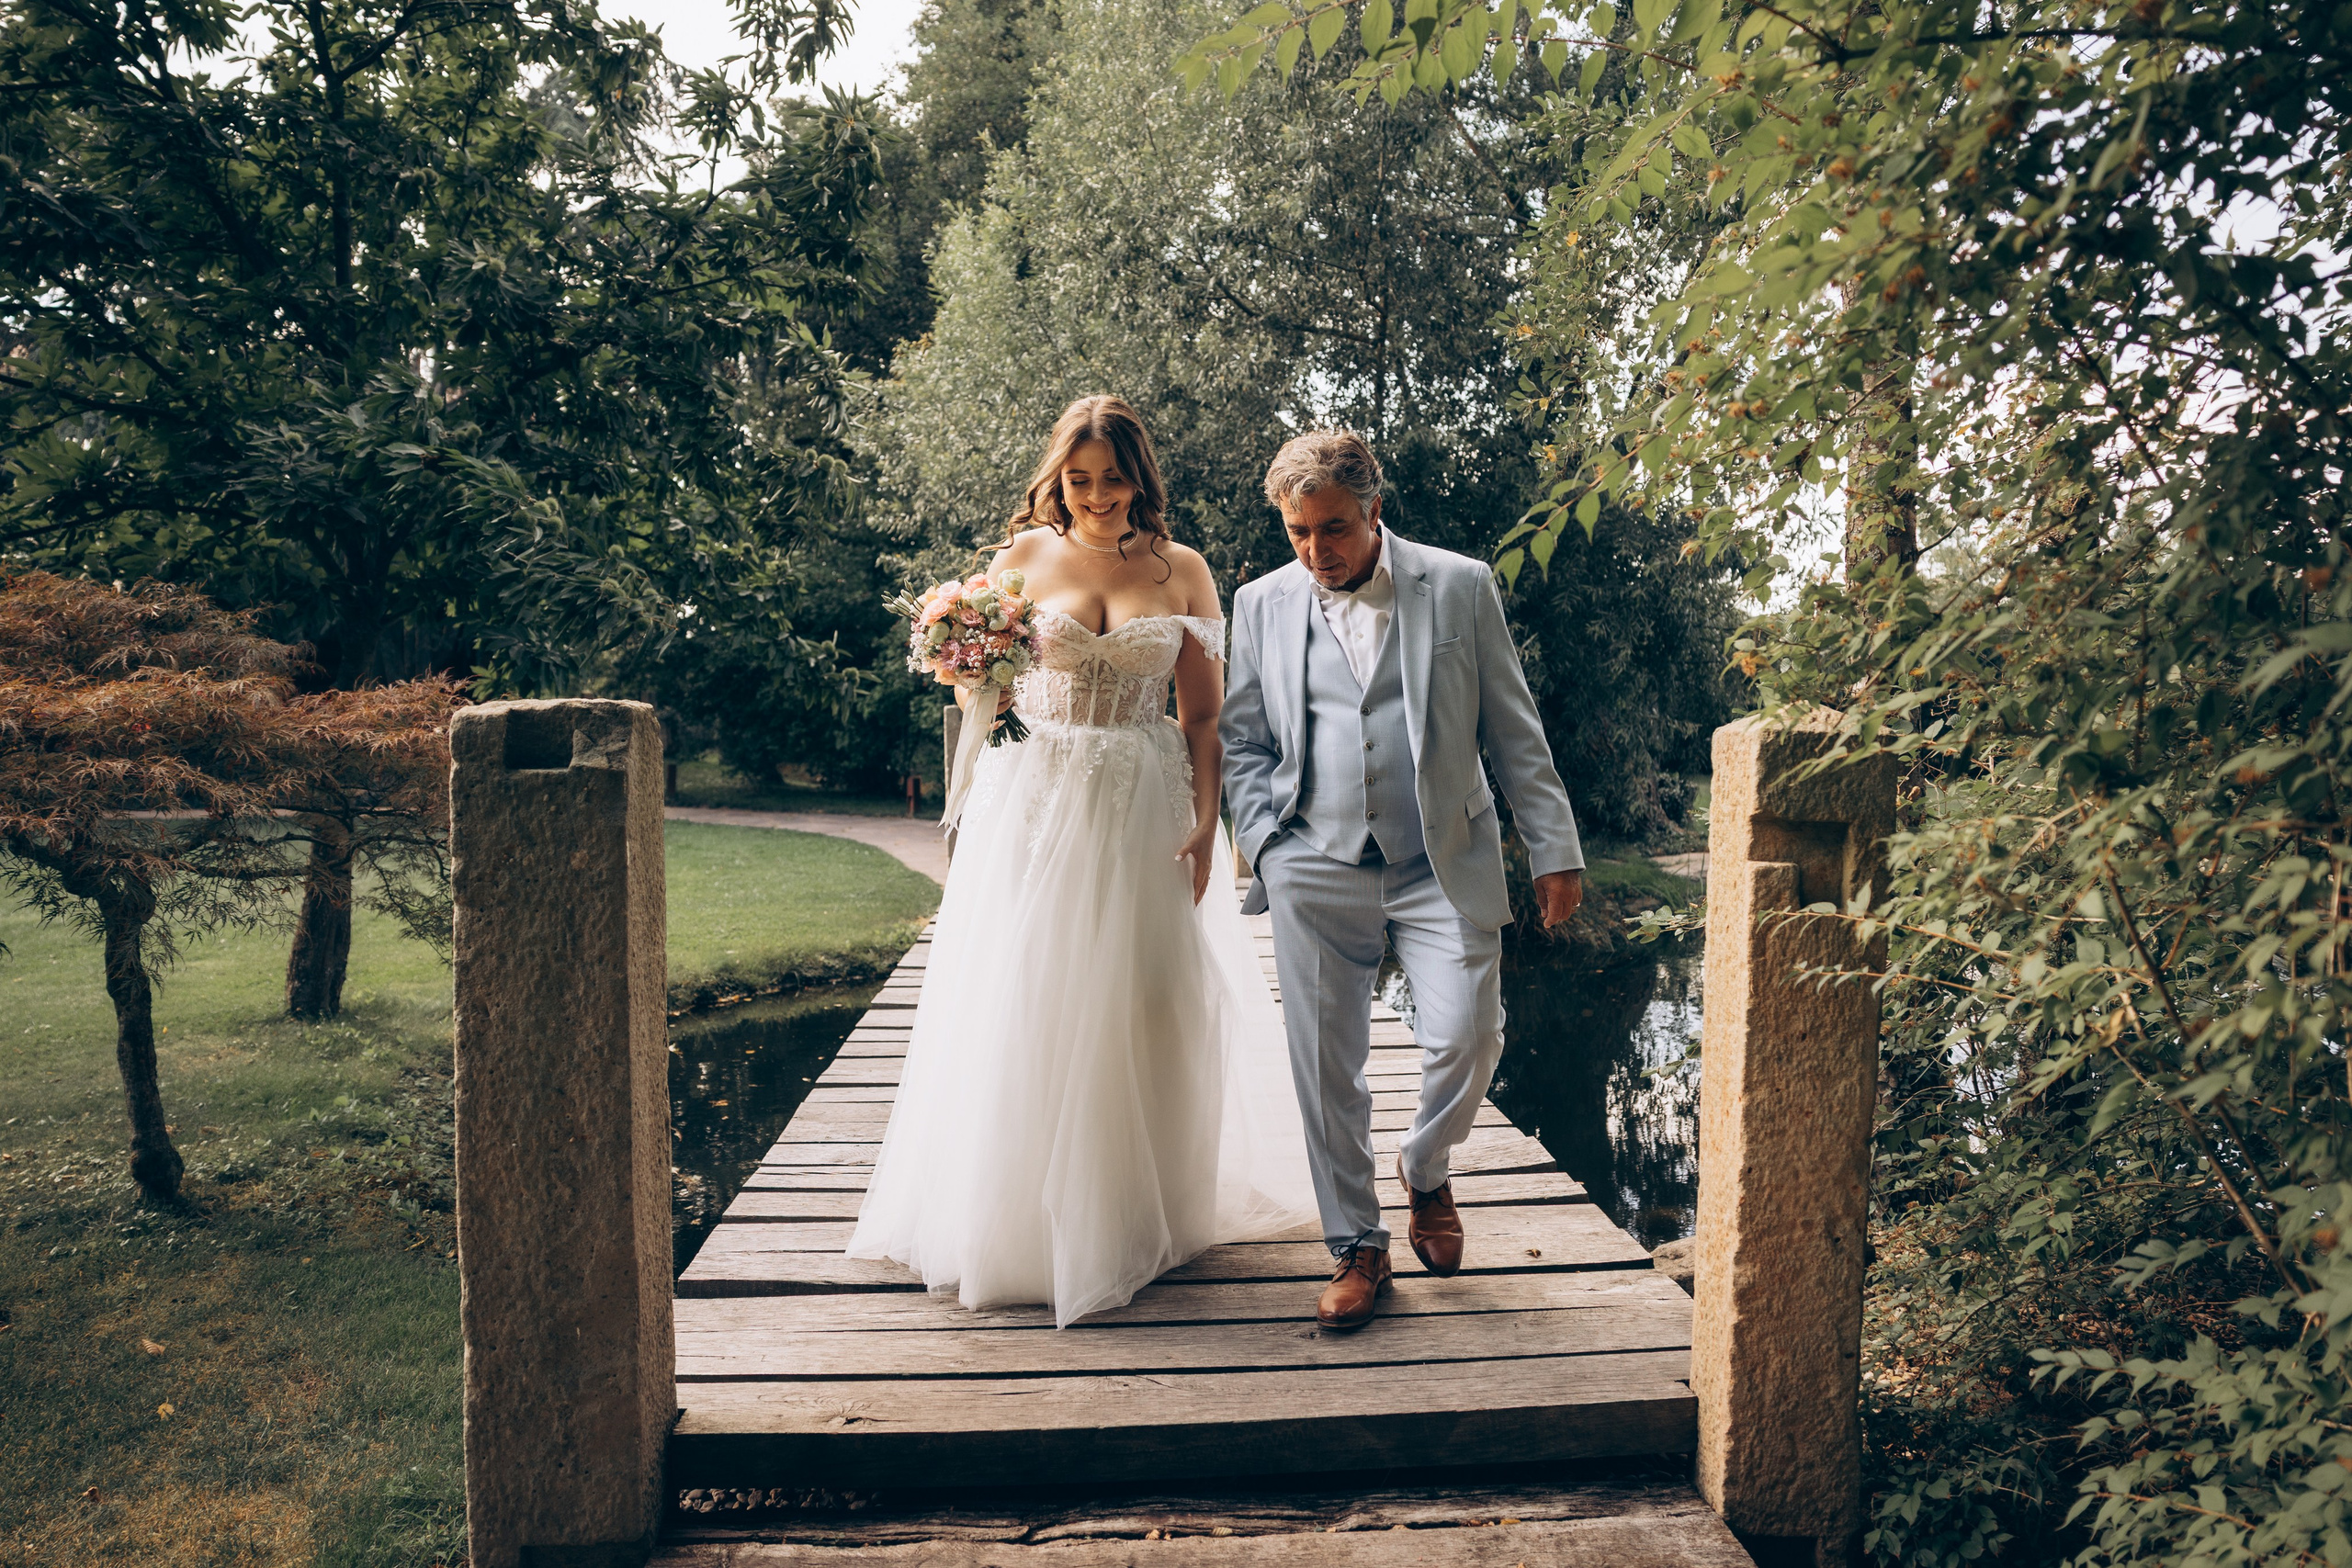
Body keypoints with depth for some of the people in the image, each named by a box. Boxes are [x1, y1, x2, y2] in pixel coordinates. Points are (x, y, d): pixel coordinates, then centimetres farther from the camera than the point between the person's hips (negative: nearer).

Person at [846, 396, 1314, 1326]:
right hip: (1036, 799, 0)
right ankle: (1022, 1219, 17)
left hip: (1147, 811, 0)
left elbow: (1205, 715, 4)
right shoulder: (1021, 558, 4)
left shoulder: (1182, 572, 5)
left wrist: (1206, 822, -5)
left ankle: (1135, 1218, 22)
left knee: (1138, 1009, 4)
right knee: (1023, 1008, 1)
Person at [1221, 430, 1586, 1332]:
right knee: (1326, 1067, 2)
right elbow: (1242, 742, 13)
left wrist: (1554, 851, 1)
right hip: (1316, 875, 1)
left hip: (1444, 868, -1)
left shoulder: (1460, 586, 2)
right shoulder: (1261, 605, 7)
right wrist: (1268, 846, -1)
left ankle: (1426, 1172, 24)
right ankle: (1357, 1248, 20)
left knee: (1466, 1041, -9)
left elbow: (1514, 731, 4)